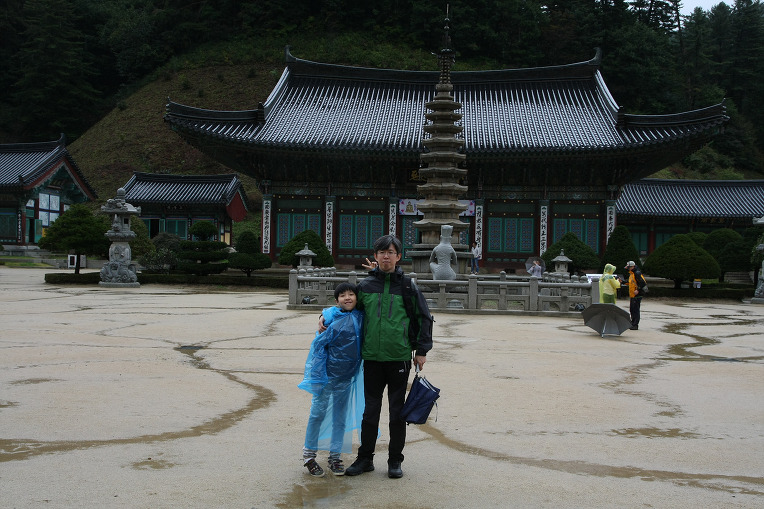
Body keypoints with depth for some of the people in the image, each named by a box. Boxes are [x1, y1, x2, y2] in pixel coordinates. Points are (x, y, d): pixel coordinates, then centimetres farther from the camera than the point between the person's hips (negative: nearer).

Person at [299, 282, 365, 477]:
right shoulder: (331, 319, -11)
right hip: (328, 374, -4)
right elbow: (319, 344, -11)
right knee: (318, 413, 4)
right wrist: (318, 374, -15)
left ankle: (335, 456, 22)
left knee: (341, 417, 11)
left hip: (348, 377, 5)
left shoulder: (360, 317, 2)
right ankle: (309, 454, 18)